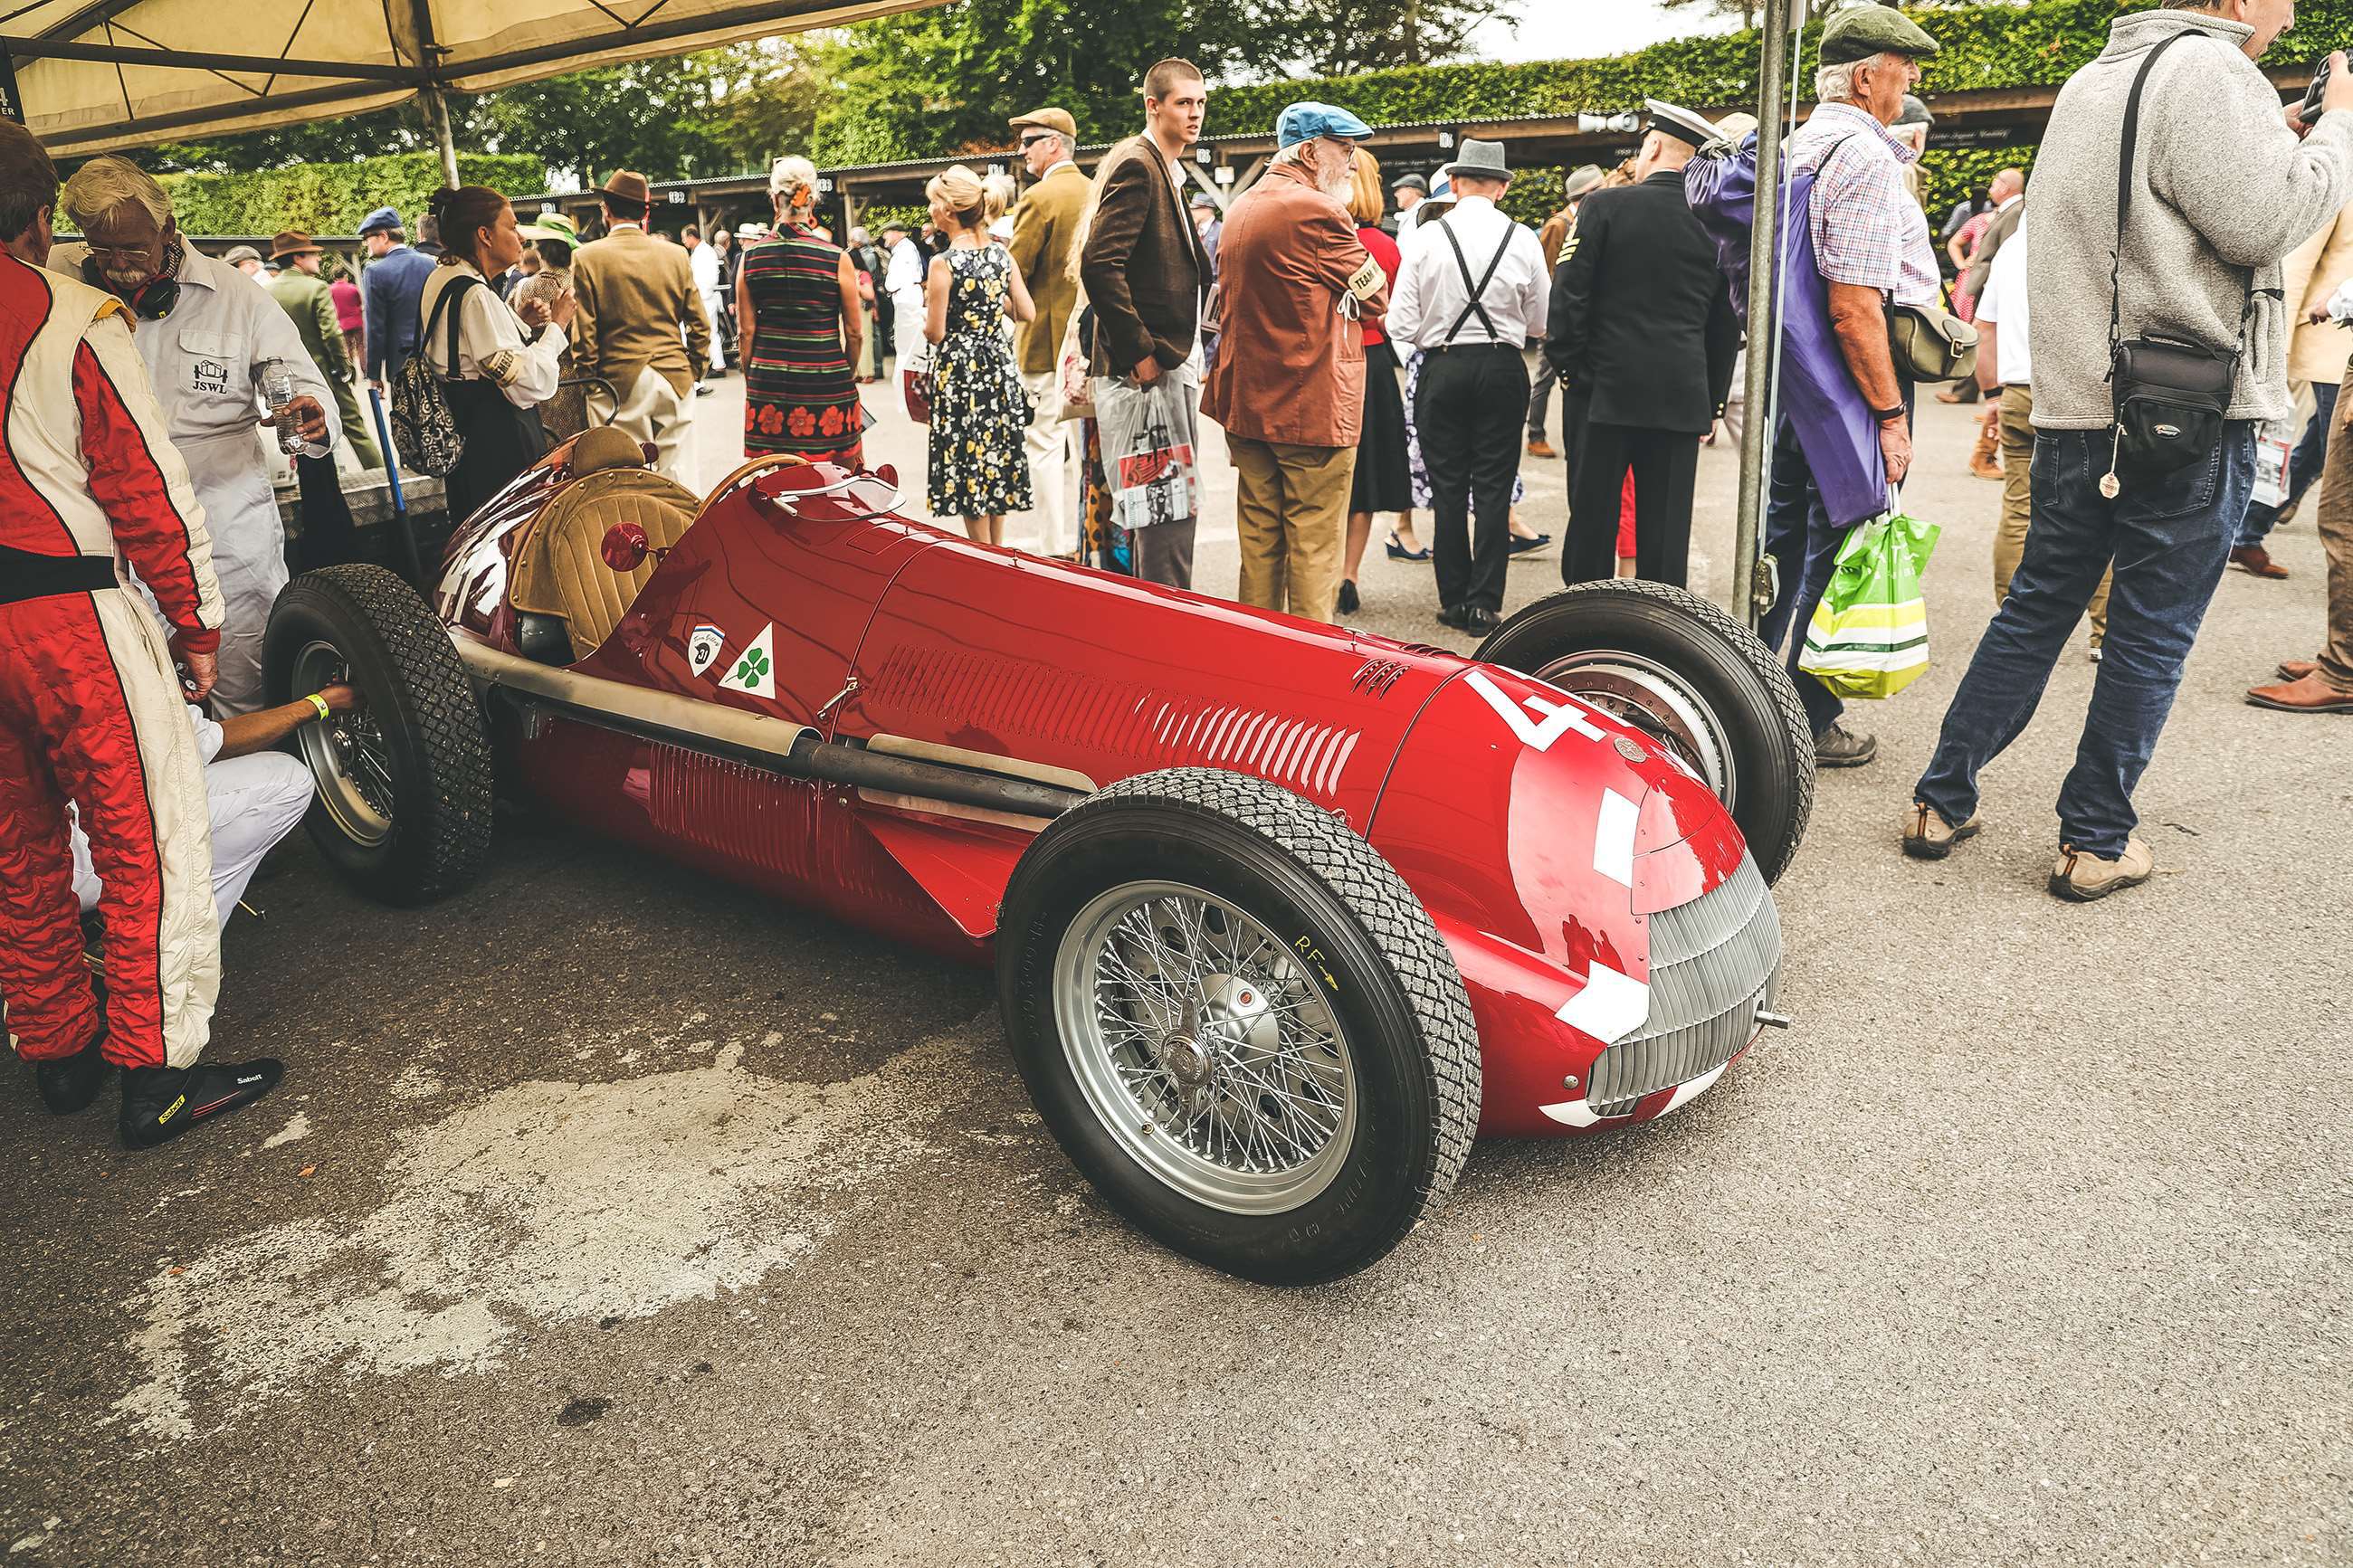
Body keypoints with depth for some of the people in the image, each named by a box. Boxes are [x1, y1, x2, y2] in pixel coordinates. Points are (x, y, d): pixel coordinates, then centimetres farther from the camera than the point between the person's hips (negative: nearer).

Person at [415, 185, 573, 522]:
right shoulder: (474, 295, -20)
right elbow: (530, 386, -25)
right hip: (498, 442, -11)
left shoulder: (440, 280, 11)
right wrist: (556, 326, -11)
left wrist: (520, 320, 9)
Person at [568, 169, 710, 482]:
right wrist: (695, 371, 16)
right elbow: (699, 324, 6)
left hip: (619, 382, -2)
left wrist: (590, 379, 5)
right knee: (678, 471, 8)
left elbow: (583, 331, -5)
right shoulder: (676, 255, 5)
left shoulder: (587, 257, -4)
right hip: (676, 380, 3)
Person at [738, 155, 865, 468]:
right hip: (827, 383, -2)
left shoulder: (751, 258, 1)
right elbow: (854, 332, -1)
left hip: (767, 385, 3)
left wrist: (750, 378, 16)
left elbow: (747, 331, 5)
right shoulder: (837, 259, -6)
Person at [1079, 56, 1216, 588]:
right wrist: (1140, 353, -20)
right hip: (1146, 370, -10)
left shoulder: (1167, 170, 19)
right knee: (1168, 510, -7)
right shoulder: (1136, 165, -12)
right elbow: (1099, 265, -23)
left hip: (1170, 363, 10)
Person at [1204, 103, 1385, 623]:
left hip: (1247, 399, 8)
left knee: (1259, 539, 13)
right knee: (1314, 548, -1)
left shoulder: (1240, 209, 12)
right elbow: (1376, 296, -5)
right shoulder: (1318, 210, -14)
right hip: (1313, 404, -8)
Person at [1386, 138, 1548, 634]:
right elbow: (1540, 323, 4)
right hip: (1503, 370, 1)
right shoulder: (1523, 240, -3)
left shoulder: (1427, 238, -6)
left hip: (1442, 369, 0)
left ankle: (1454, 601, 13)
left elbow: (1401, 325, -7)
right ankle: (1484, 604, 3)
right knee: (1494, 490, 5)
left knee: (1448, 490, 8)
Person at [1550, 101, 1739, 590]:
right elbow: (1726, 325, 11)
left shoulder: (1605, 206, -4)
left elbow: (1569, 294, -7)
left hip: (1605, 389, -2)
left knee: (1593, 516, 4)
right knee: (1666, 526, 6)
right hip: (1682, 398, 3)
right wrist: (1713, 400, 18)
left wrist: (1565, 363, 4)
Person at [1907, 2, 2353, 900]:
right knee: (2151, 638, 2)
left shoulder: (2091, 80, 18)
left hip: (2074, 406, 8)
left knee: (2035, 610, 13)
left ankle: (1941, 803, 14)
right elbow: (2265, 221, -16)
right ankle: (2095, 843, 9)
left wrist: (2281, 133, 19)